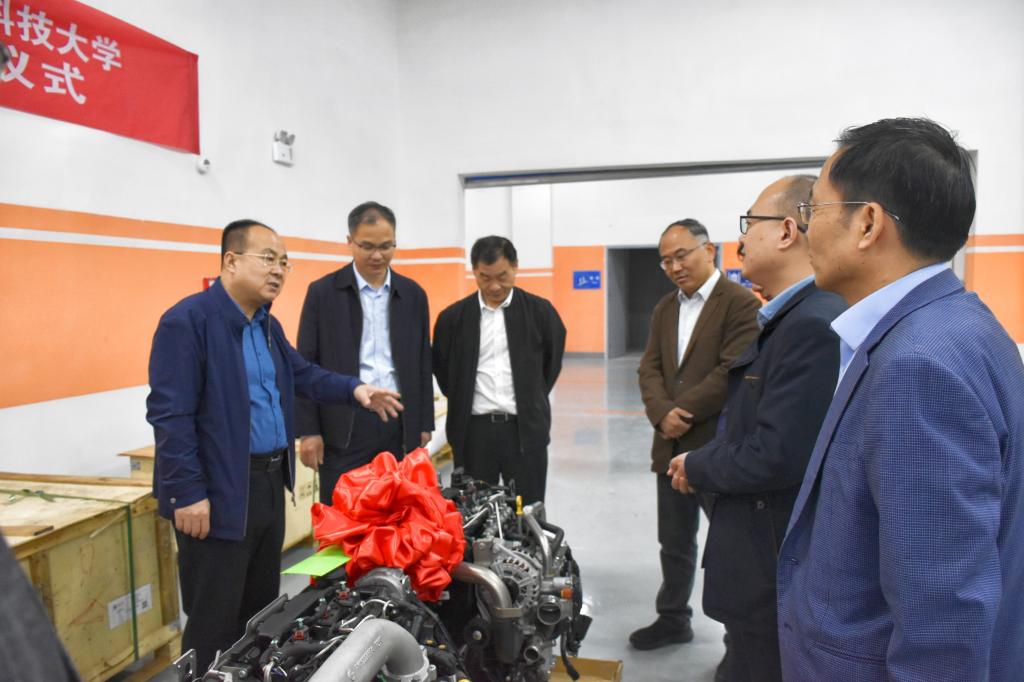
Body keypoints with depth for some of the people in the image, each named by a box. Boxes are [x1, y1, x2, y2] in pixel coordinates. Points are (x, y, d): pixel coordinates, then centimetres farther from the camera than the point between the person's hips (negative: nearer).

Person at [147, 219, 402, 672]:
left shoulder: (268, 325, 12)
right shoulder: (187, 320, -15)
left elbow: (302, 374, 23)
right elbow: (170, 414, -19)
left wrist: (354, 389, 5)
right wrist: (188, 493, -21)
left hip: (270, 483, 9)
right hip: (219, 494, -8)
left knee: (263, 607, 21)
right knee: (216, 622, 4)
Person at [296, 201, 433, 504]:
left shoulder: (413, 294, 8)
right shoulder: (322, 292, -1)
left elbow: (422, 364, 12)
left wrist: (424, 424, 10)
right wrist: (308, 430, -5)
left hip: (400, 424, 3)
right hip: (345, 427, -2)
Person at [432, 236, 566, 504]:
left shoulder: (540, 311, 0)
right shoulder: (453, 317, 1)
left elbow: (553, 360, 13)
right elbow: (441, 368, 13)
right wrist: (462, 404, 10)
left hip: (526, 428, 0)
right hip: (473, 430, 1)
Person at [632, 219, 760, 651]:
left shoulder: (741, 303, -11)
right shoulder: (664, 309, 12)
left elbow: (733, 372, -20)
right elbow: (650, 369, 5)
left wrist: (680, 413, -16)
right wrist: (662, 414, -14)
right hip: (672, 446, 7)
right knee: (674, 542, 18)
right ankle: (673, 620, 35)